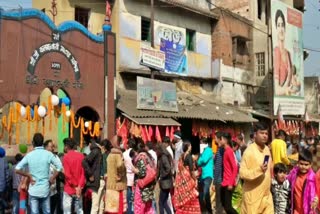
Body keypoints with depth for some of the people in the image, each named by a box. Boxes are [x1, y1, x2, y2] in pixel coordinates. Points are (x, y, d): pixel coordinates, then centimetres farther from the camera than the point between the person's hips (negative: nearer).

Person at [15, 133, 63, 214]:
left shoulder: (29, 155, -3)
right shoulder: (48, 154, -5)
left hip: (33, 189, 0)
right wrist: (52, 178, 1)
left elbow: (17, 169, -5)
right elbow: (60, 167, -9)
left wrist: (29, 175, 2)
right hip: (45, 189, 0)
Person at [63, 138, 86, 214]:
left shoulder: (66, 157, -12)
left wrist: (75, 186, -9)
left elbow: (67, 174, -16)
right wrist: (80, 186, -3)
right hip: (79, 189, 5)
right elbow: (83, 172, 0)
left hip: (69, 188, -5)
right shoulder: (81, 156, 3)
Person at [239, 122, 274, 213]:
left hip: (266, 195, 7)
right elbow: (242, 173, -19)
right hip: (253, 196, -7)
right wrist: (259, 170, -31)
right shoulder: (249, 151, -15)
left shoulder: (267, 149, 9)